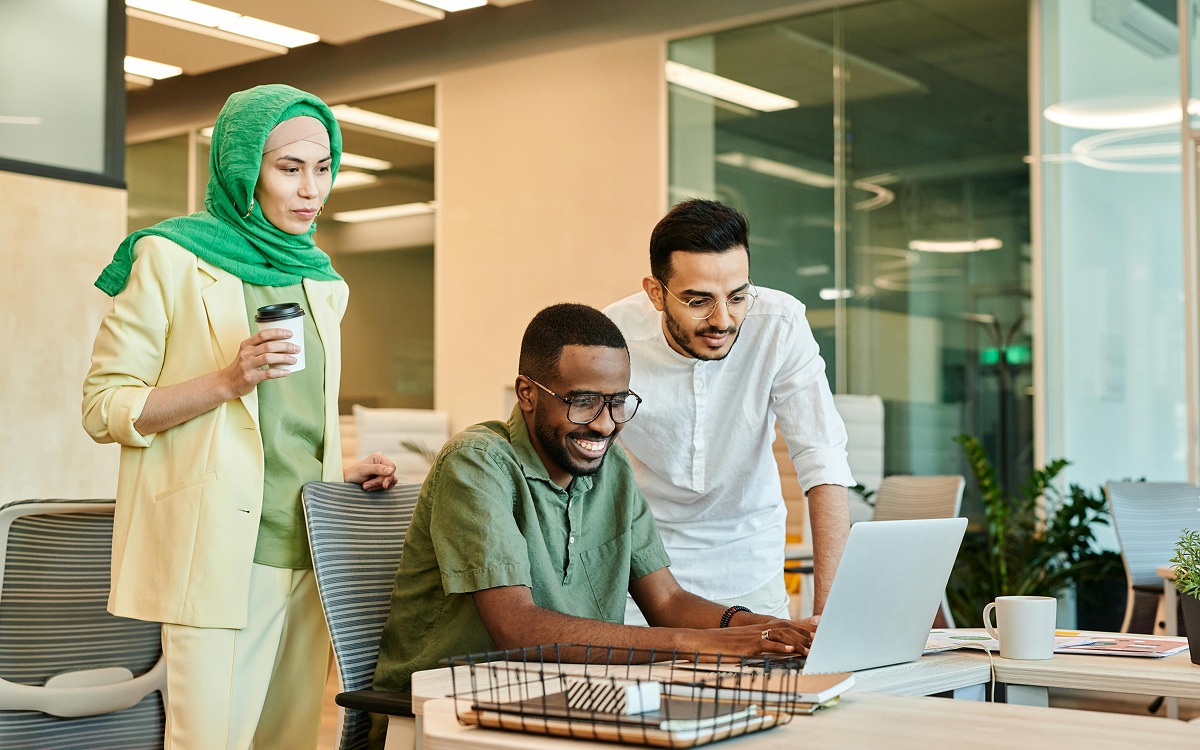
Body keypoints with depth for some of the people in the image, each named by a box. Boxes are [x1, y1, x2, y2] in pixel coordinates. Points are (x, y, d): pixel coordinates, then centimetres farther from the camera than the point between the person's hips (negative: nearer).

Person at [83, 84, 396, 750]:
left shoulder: (319, 281, 18)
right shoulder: (172, 258, -1)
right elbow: (103, 408, -4)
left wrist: (340, 474, 10)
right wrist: (227, 381, -16)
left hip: (305, 548, 6)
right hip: (217, 548, -6)